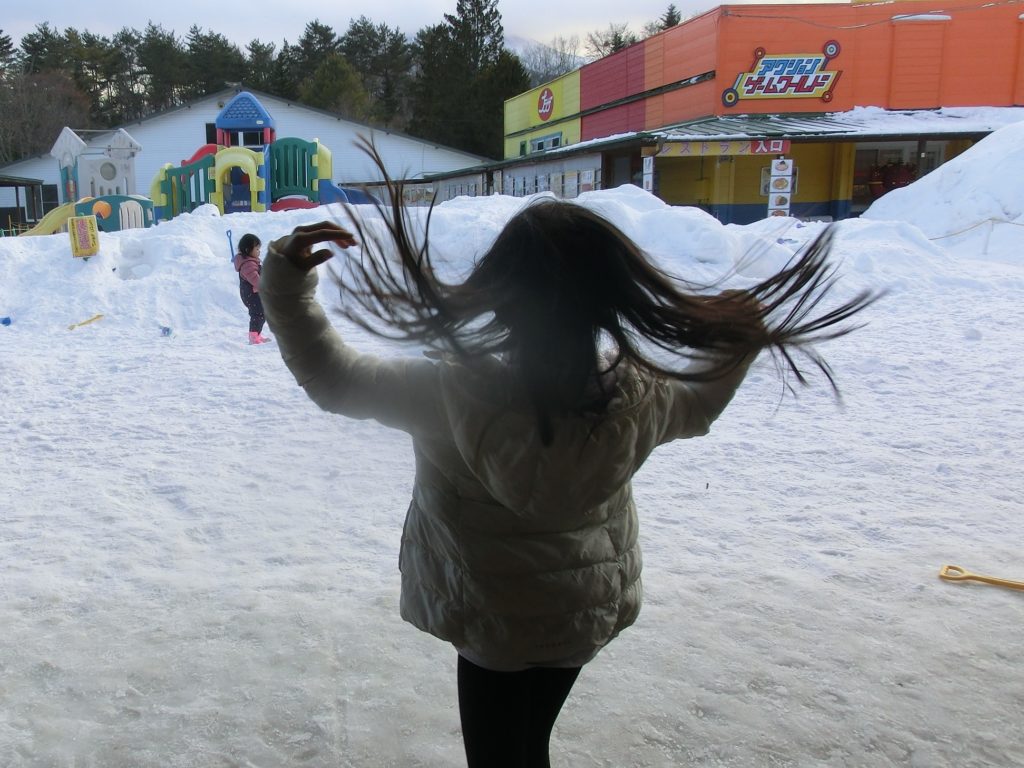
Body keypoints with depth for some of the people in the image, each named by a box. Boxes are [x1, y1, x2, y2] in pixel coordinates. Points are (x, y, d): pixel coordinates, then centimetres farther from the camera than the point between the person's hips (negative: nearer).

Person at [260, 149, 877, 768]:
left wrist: (287, 279, -15)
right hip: (590, 608, 4)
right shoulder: (637, 398, -21)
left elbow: (333, 377, -20)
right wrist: (746, 332, 14)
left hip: (491, 617, -3)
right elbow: (701, 402, 2)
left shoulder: (453, 393, -33)